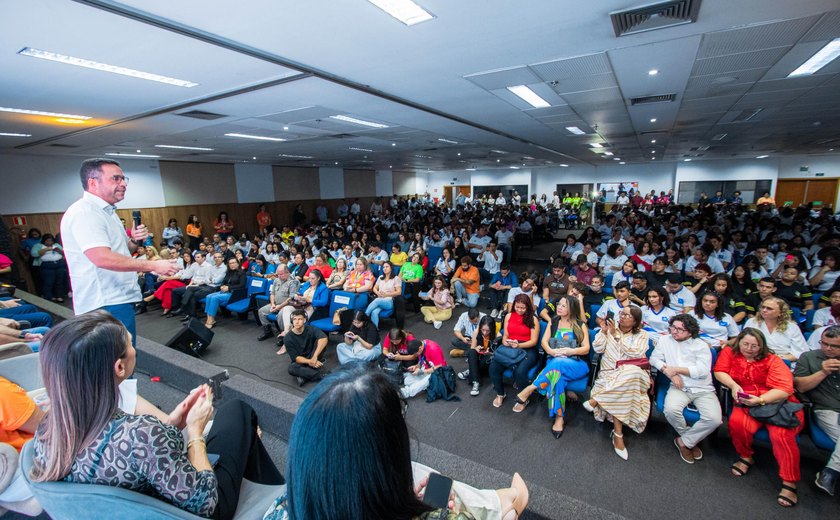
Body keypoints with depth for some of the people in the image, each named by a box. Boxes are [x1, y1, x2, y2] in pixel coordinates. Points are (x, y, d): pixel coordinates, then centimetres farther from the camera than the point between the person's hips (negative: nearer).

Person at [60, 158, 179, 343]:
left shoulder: (106, 211, 17)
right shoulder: (84, 212, -15)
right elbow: (102, 258, -28)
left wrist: (134, 241, 1)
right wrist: (154, 266, -26)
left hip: (117, 300, 10)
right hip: (106, 306, -10)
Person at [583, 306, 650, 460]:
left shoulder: (641, 334, 10)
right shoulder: (610, 329, 12)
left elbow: (636, 352, -9)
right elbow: (598, 349, 3)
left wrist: (616, 334, -10)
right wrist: (604, 331, -8)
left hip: (633, 373, 0)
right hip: (610, 373, 0)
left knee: (630, 374, -37)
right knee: (623, 389, -32)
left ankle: (596, 399, -26)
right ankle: (618, 434, -25)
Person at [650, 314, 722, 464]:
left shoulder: (701, 345, 0)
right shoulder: (665, 340, 8)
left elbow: (703, 371, -9)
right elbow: (654, 358, 6)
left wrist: (676, 369, -11)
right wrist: (670, 373, -8)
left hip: (703, 389, 0)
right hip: (679, 387, 1)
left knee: (714, 419, -26)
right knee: (671, 410, -29)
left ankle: (684, 441, 0)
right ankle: (691, 439, 5)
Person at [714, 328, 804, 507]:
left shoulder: (772, 360, 0)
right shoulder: (730, 353, 9)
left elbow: (784, 390, -8)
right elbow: (719, 371, 5)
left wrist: (759, 400, -22)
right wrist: (733, 385, -13)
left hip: (779, 403, -1)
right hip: (747, 403, 1)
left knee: (781, 433, -28)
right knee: (737, 422, -29)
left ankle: (789, 483, -12)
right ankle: (746, 456, 1)